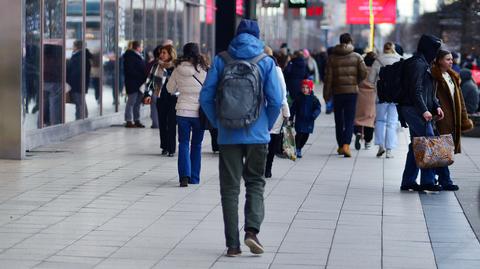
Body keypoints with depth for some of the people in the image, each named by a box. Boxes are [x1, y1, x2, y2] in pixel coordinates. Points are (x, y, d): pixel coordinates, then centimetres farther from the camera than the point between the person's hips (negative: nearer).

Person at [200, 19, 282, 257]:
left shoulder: (221, 60, 0)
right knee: (255, 183, 14)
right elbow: (276, 100, -5)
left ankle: (233, 244, 5)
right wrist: (267, 125, 9)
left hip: (228, 135, 0)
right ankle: (252, 229, -6)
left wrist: (217, 123, 9)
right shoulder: (266, 62, -1)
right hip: (257, 134, 0)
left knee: (230, 188, 7)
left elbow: (206, 97, -3)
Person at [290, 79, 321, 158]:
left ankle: (299, 148, 23)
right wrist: (291, 118, 3)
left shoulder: (314, 99, 1)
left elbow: (318, 108, -2)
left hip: (309, 121, 2)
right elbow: (293, 108, 7)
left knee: (306, 136, 7)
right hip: (299, 120, -1)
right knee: (299, 135, -10)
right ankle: (297, 149, -3)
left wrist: (314, 115, -21)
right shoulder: (298, 98, 2)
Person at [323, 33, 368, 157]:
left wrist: (326, 94, 3)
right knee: (349, 120, -2)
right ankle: (346, 145, -19)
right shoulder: (356, 57, 0)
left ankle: (341, 146, 20)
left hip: (337, 92, 1)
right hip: (352, 91, -1)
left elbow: (328, 77, -2)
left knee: (339, 120, 13)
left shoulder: (332, 57, 1)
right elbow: (363, 73, -4)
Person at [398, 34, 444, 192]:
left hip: (413, 111, 11)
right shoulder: (417, 64, -13)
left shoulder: (424, 64, 20)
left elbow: (428, 90, 24)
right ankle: (427, 181, -9)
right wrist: (424, 110, -24)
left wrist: (436, 106, 13)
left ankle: (408, 181, 14)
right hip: (415, 110, -11)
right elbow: (416, 90, -20)